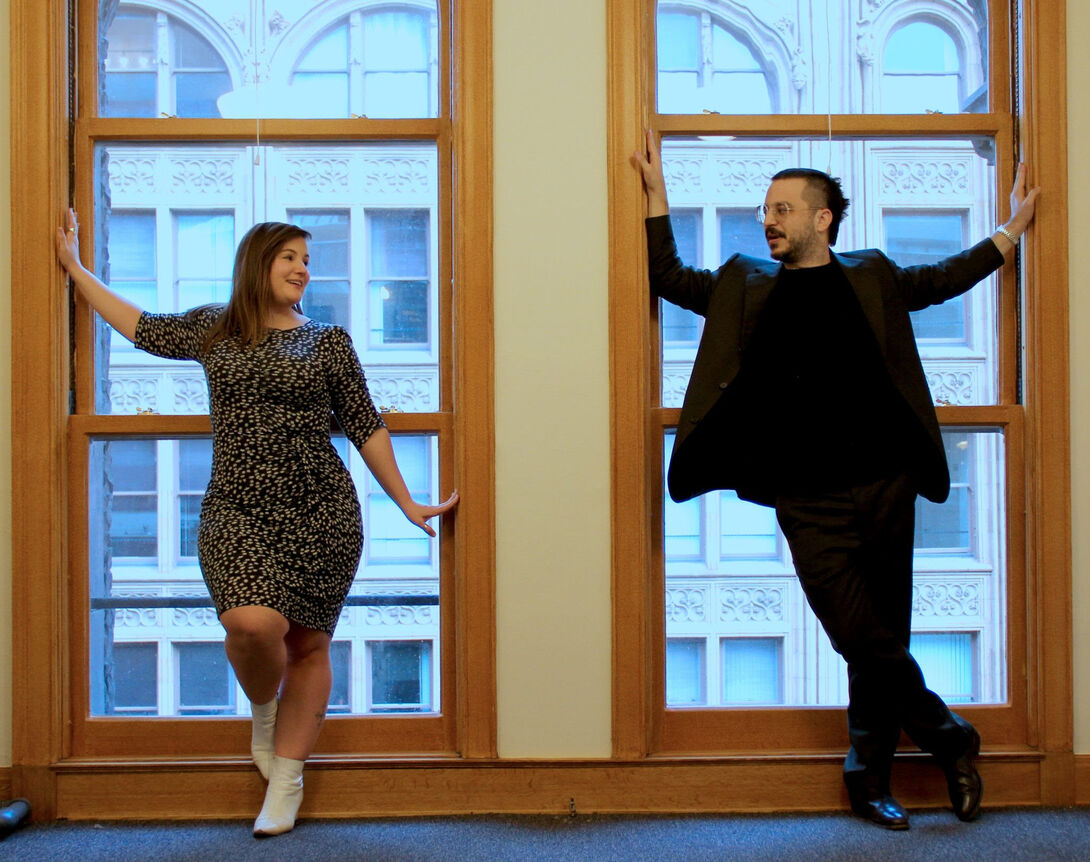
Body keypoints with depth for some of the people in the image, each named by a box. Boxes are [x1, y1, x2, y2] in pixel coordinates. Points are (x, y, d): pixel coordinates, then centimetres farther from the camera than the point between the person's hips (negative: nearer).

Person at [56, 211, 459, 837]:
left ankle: (286, 785, 16)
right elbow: (143, 327, 28)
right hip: (237, 511, 0)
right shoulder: (212, 329, 13)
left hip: (320, 513, 0)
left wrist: (408, 504, 12)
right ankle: (262, 709, 12)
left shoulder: (328, 341, 9)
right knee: (253, 623, -23)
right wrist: (76, 269, 35)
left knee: (308, 643, 3)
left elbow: (366, 428, 12)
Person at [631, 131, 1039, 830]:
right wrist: (656, 192, 12)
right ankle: (951, 739, 17)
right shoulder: (746, 286, 11)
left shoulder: (871, 278, 12)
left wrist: (1012, 229, 28)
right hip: (811, 503, -1)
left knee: (882, 639, 6)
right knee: (866, 641, -6)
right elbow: (668, 277, 17)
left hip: (885, 485, 1)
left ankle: (870, 779, 21)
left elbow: (944, 278, 28)